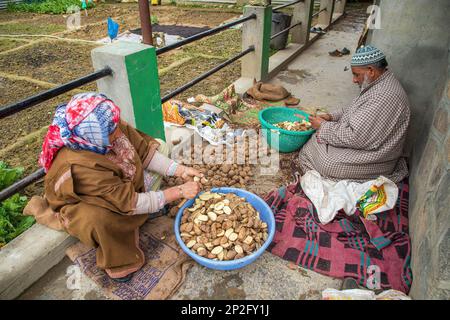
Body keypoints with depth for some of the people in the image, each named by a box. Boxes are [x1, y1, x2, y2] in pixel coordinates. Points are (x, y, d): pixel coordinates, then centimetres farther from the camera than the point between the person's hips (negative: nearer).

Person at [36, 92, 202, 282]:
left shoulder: (113, 127, -27)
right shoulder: (81, 167, -41)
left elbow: (145, 150, -13)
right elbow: (129, 203, -37)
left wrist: (180, 170, -23)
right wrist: (179, 192, -34)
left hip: (121, 183, 6)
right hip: (84, 205, -5)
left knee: (159, 146, -3)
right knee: (99, 219, -40)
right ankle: (115, 263, -8)